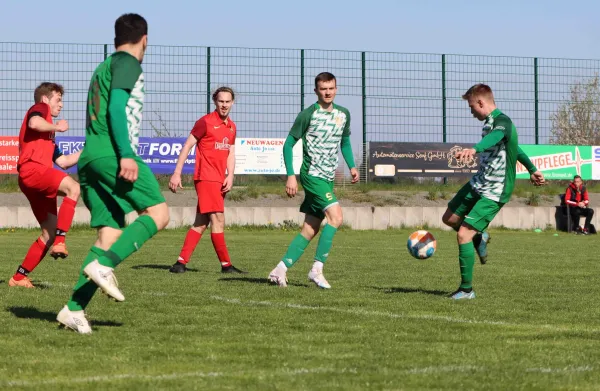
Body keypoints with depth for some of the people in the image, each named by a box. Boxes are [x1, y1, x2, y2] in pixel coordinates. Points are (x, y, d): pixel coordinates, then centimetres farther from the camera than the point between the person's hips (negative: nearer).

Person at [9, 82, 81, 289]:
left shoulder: (47, 133, 34)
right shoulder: (40, 108, 9)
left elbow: (63, 161, 30)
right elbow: (34, 123, -18)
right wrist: (57, 127, -3)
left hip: (39, 178, 10)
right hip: (32, 169, -10)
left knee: (49, 234, 9)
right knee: (73, 187, -32)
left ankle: (19, 277, 15)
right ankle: (60, 241, -38)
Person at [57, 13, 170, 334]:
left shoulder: (103, 68, 27)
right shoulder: (128, 63, 0)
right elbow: (116, 108, -13)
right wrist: (127, 155, -20)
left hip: (89, 157, 9)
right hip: (112, 153, -9)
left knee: (110, 233, 3)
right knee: (158, 213, -7)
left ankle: (74, 308, -6)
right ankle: (104, 265, -22)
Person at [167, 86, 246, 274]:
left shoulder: (231, 126, 15)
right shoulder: (206, 122, -6)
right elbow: (187, 146, -6)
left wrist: (230, 176, -1)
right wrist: (177, 173, -11)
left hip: (219, 180, 8)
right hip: (206, 177, -8)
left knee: (201, 223, 7)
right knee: (218, 220, -9)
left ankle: (181, 262, 9)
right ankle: (226, 265, -6)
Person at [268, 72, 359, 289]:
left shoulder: (343, 115, 11)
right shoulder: (308, 115, -8)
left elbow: (345, 141, 26)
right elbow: (288, 144, -5)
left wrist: (352, 166, 10)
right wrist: (291, 176, -12)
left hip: (328, 178, 7)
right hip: (312, 175, -7)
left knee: (311, 229, 5)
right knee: (336, 216, -21)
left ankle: (280, 270, 10)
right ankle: (317, 269, -18)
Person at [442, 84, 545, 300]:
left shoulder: (502, 122, -21)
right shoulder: (491, 122, 10)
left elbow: (493, 138, -47)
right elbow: (516, 148, 24)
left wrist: (474, 149, -67)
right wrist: (532, 169, 36)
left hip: (494, 193, -10)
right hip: (478, 183, 10)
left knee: (463, 234, -14)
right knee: (449, 218, 15)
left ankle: (467, 289, -3)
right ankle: (479, 237, 40)